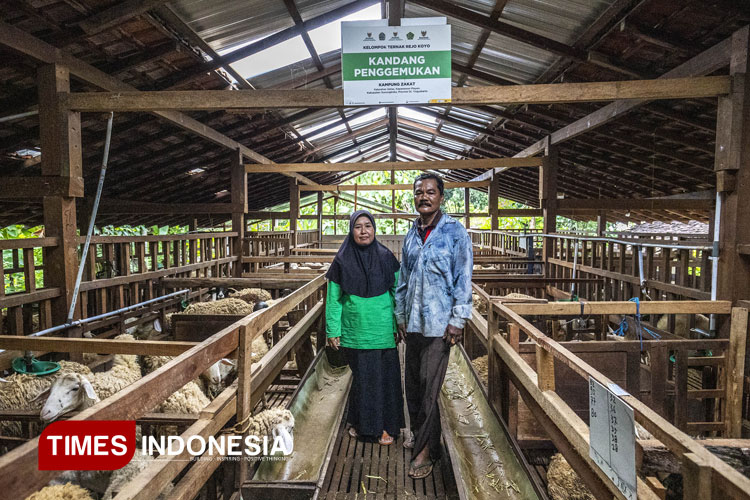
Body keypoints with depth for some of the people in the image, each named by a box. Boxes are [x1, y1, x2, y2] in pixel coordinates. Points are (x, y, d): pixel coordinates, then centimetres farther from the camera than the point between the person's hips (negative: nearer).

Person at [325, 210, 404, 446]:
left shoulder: (386, 258, 0)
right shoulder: (342, 262, -2)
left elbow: (397, 293, 5)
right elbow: (333, 299, 1)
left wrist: (399, 325, 4)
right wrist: (333, 331, -2)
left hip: (383, 331, 1)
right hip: (355, 332, 0)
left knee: (384, 376, 4)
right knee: (361, 377, 9)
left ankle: (384, 425, 21)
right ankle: (360, 422, 31)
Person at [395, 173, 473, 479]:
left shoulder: (455, 232, -6)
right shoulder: (411, 235, 11)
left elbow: (463, 278, -8)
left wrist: (457, 320, -12)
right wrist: (400, 316, 14)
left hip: (438, 323, -6)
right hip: (413, 323, 6)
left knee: (429, 387, -2)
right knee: (412, 382, 15)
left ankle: (425, 449, 12)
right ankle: (418, 432, 35)